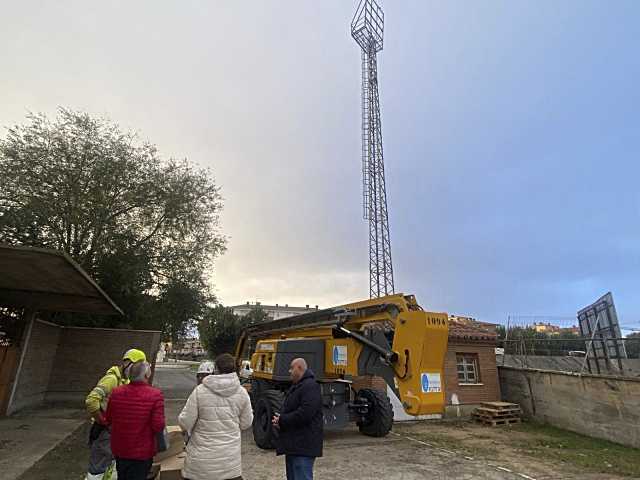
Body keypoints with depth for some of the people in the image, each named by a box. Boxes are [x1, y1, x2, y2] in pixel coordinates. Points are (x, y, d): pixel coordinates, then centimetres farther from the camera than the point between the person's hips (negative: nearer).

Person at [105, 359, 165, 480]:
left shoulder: (116, 393, -12)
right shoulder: (155, 395, -24)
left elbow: (108, 420, 1)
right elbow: (158, 426, -23)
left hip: (119, 450, 4)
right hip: (142, 453, -4)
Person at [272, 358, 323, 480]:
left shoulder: (310, 386, -17)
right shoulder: (296, 386, 16)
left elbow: (304, 414, -28)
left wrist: (282, 420, -15)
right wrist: (279, 419, 1)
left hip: (303, 447, -10)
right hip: (293, 444, 10)